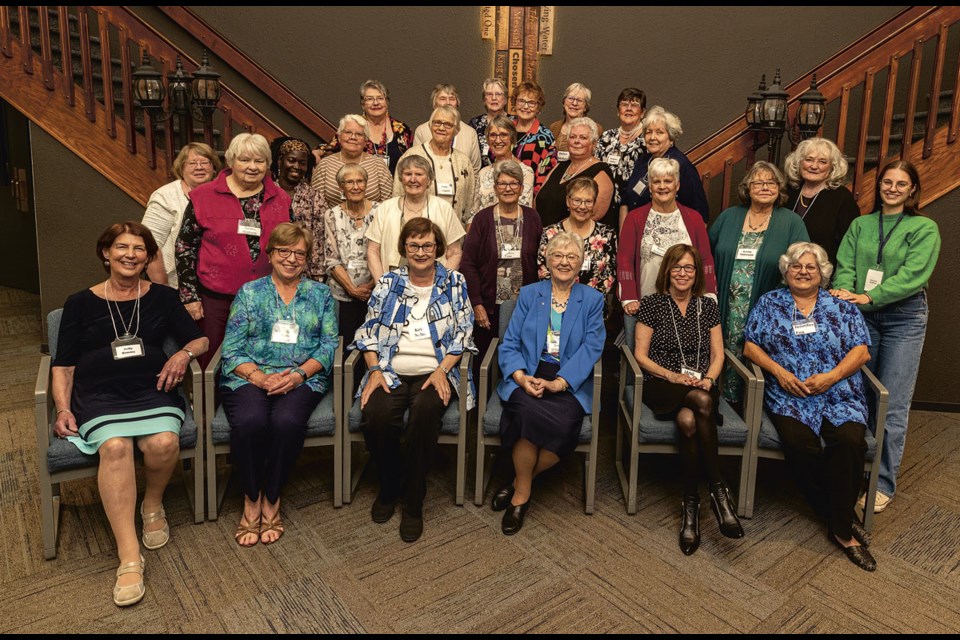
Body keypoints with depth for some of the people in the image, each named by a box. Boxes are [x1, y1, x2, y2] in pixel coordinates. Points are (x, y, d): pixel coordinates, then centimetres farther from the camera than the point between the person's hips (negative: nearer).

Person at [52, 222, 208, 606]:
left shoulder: (162, 298, 16)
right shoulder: (80, 304, 15)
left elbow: (200, 339, 17)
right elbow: (63, 365, 13)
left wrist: (184, 353, -6)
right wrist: (63, 409, -1)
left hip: (152, 391, 1)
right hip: (99, 397, 0)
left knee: (164, 443, -31)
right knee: (116, 446, -33)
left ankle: (153, 503, 2)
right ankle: (129, 557, -31)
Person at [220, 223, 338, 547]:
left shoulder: (320, 294, 15)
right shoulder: (249, 292, 13)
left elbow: (329, 344, 5)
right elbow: (231, 348, 4)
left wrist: (300, 373, -12)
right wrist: (259, 376, -13)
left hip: (302, 379, 0)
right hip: (248, 376, 0)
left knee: (288, 421, -33)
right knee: (250, 421, -32)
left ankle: (271, 499, -10)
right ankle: (251, 499, -8)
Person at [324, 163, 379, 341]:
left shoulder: (379, 211, -1)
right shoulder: (333, 215, 3)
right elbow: (331, 259, 1)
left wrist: (372, 285, -11)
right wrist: (352, 289, -9)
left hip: (375, 291, -1)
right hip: (342, 293, 1)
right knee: (346, 342, 2)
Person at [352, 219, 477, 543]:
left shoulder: (454, 283, 11)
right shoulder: (387, 283, 14)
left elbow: (463, 333, 5)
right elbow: (369, 332, 11)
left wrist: (441, 370, -10)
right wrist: (374, 370, -5)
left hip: (435, 373, -1)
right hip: (391, 372, 2)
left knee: (425, 410, -35)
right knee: (375, 415, -29)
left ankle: (413, 503, -15)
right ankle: (388, 489, 2)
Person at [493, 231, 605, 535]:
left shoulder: (592, 300, 11)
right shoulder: (529, 294, 14)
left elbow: (591, 347, -3)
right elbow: (509, 344, 6)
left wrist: (560, 382, -18)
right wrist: (521, 376, -15)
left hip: (571, 383, 0)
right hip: (526, 379, 1)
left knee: (566, 422, -31)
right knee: (528, 410, -33)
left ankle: (519, 486, -7)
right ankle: (523, 492, -11)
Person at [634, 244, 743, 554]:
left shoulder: (707, 305, 16)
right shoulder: (651, 304, 7)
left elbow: (718, 355, 12)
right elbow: (641, 355, 1)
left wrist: (708, 379, -9)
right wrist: (675, 377, -12)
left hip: (701, 387, 2)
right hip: (661, 387, -2)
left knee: (688, 420, -35)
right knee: (701, 403, -36)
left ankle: (691, 504, -26)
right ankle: (718, 491, -29)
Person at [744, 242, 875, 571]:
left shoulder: (842, 307, 14)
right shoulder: (769, 303, 13)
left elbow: (861, 351, 6)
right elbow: (750, 346, 7)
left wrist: (831, 376, -11)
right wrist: (779, 371, -9)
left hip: (839, 394, 1)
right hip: (789, 395, -1)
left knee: (851, 441, -29)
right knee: (801, 443, -30)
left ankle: (841, 528, -12)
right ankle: (844, 522, -12)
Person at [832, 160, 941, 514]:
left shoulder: (925, 228, 1)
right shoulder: (860, 225, 11)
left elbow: (913, 274, -12)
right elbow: (845, 266, 3)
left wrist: (868, 297, -22)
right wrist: (844, 292, -18)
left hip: (904, 318, -3)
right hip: (861, 316, 3)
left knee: (892, 406, -3)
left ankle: (883, 484, 6)